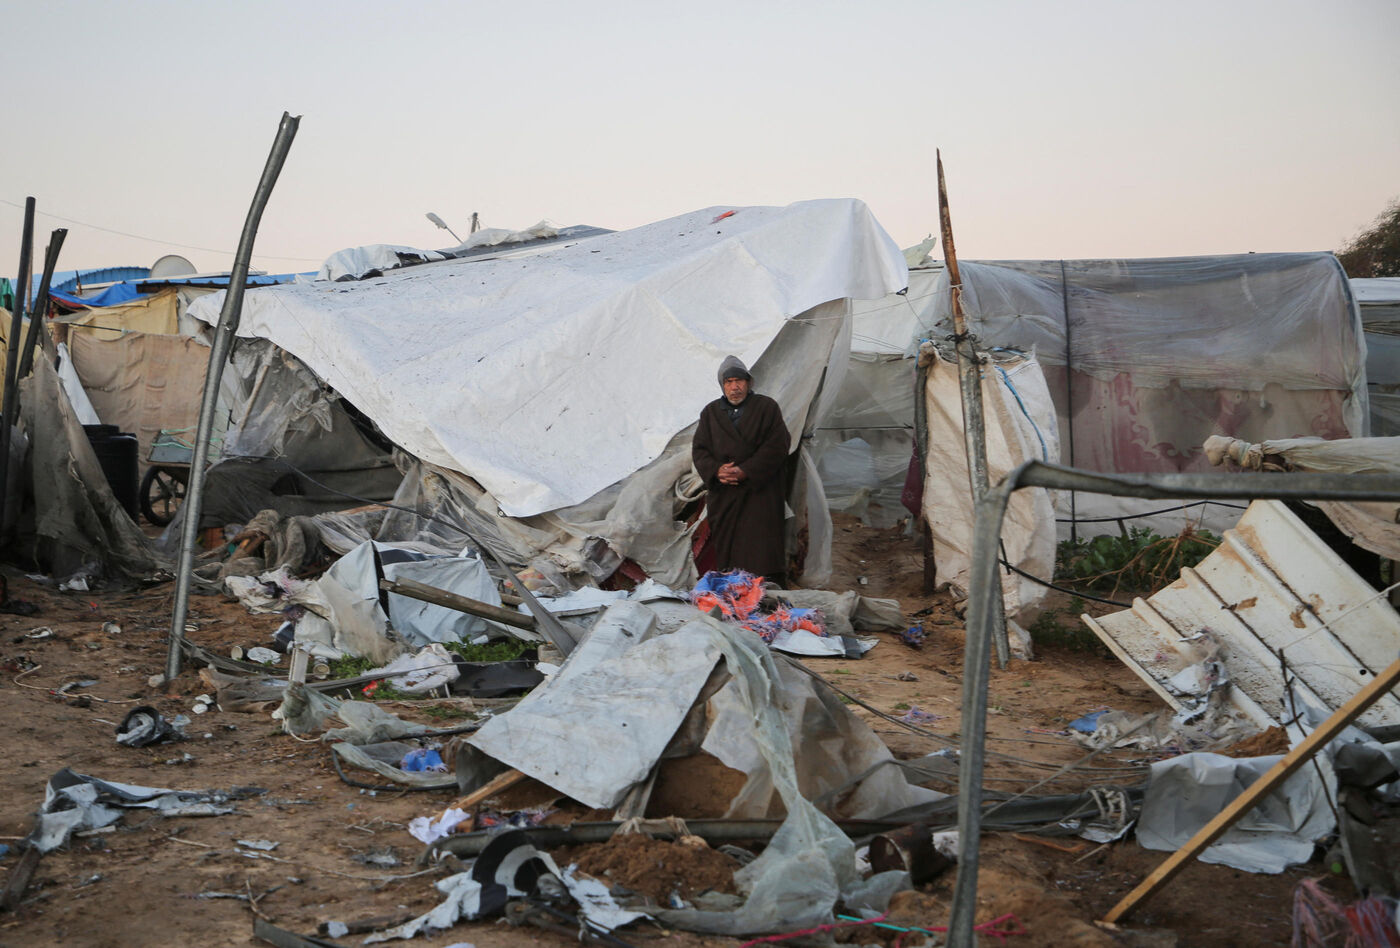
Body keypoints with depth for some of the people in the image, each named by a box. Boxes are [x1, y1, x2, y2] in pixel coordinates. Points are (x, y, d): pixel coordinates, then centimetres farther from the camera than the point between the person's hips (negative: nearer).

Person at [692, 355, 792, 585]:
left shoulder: (767, 407, 4)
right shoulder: (711, 412, 15)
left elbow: (777, 446, -4)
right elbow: (699, 449, 11)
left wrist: (745, 471, -13)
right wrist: (715, 470, -10)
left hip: (760, 491, -3)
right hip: (723, 494, 4)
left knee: (760, 552, -11)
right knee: (725, 548, 2)